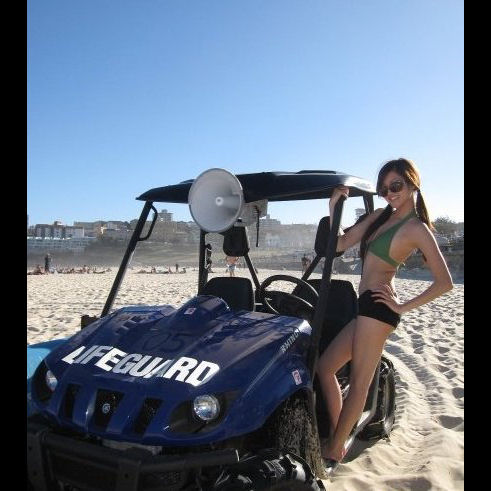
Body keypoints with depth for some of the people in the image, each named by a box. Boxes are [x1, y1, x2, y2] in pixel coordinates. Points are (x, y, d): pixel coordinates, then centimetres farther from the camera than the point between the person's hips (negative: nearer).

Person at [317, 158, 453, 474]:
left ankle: (333, 452, 13)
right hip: (368, 307, 9)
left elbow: (445, 283, -12)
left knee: (359, 383, 0)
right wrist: (334, 207, -1)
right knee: (325, 367, 12)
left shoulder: (417, 229, -8)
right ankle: (339, 442, 21)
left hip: (377, 306, -9)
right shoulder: (381, 216, 14)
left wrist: (404, 306, -10)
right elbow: (341, 244, 10)